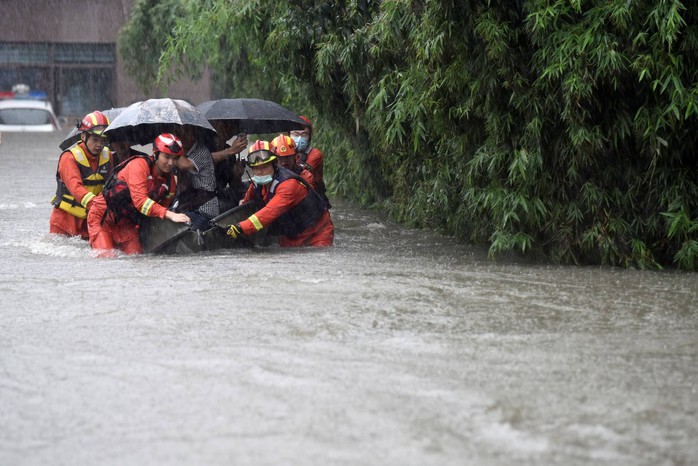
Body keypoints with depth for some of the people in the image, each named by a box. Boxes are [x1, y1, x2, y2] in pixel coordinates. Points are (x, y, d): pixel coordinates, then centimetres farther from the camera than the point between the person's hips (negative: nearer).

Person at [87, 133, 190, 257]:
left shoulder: (171, 181, -2)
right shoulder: (139, 165, -24)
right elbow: (140, 200, -34)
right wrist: (170, 214, -40)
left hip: (127, 223, 6)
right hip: (103, 217, -6)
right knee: (105, 257, -16)